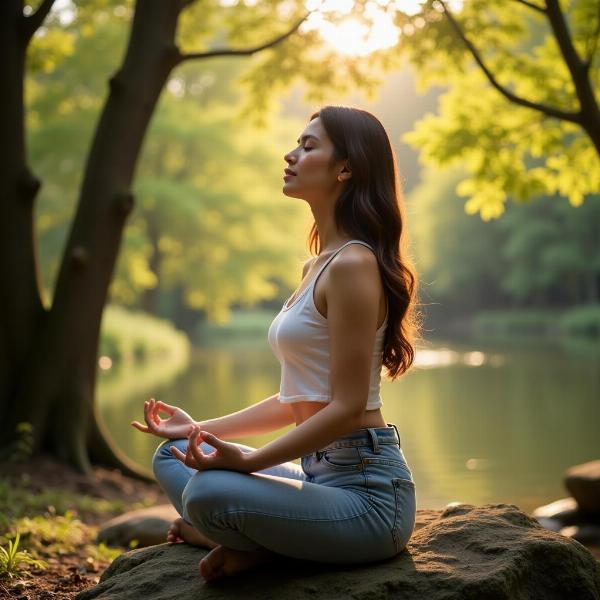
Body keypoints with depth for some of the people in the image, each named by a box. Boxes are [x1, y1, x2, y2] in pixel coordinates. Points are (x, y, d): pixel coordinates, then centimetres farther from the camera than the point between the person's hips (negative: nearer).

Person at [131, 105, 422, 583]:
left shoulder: (353, 265, -16)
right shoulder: (318, 266, 14)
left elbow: (347, 406, -20)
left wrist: (248, 461, -19)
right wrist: (201, 430, 14)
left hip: (368, 490, -10)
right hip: (322, 473, 10)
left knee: (208, 492, -31)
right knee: (172, 456, 14)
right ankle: (256, 543, -4)